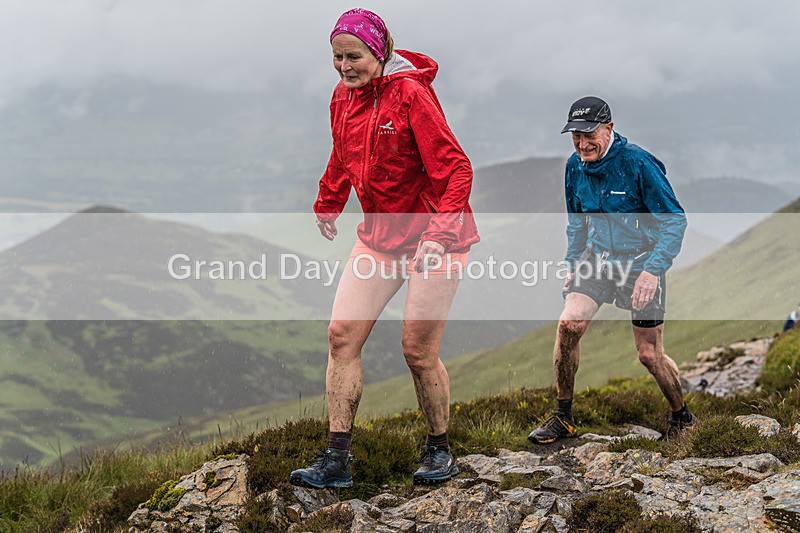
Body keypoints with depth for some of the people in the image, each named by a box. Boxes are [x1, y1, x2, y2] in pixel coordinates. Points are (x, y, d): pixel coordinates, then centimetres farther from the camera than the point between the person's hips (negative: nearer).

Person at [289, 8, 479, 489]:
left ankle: (440, 450, 20)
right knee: (342, 334, -3)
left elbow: (455, 168, -19)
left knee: (418, 351, -3)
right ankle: (337, 460, 2)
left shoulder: (411, 93, -17)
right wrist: (327, 206, 35)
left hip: (434, 237, -7)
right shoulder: (343, 98, 4)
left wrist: (439, 234, -29)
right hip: (379, 234, 7)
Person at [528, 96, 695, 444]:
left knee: (649, 355, -1)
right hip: (597, 258, 4)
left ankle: (682, 417, 26)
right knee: (568, 325, -15)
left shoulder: (638, 163, -19)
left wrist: (653, 270, -24)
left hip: (641, 263, -4)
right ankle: (564, 418, -1)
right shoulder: (575, 167, -1)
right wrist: (574, 263, 8)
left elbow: (674, 220, -15)